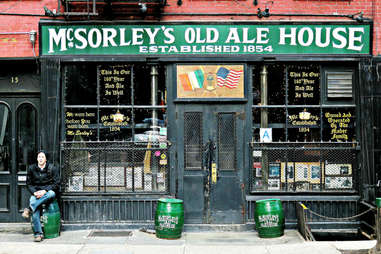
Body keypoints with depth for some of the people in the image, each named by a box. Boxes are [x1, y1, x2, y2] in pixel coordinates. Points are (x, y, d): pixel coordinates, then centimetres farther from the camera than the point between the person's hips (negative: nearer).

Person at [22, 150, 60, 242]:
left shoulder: (52, 168, 0)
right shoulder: (31, 168, 8)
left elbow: (56, 184, -2)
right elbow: (29, 183, 10)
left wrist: (44, 191, -15)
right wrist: (34, 192, -9)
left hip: (48, 191, -1)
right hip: (36, 192, 1)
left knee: (51, 193, -38)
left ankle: (29, 209, -34)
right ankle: (38, 234, -30)